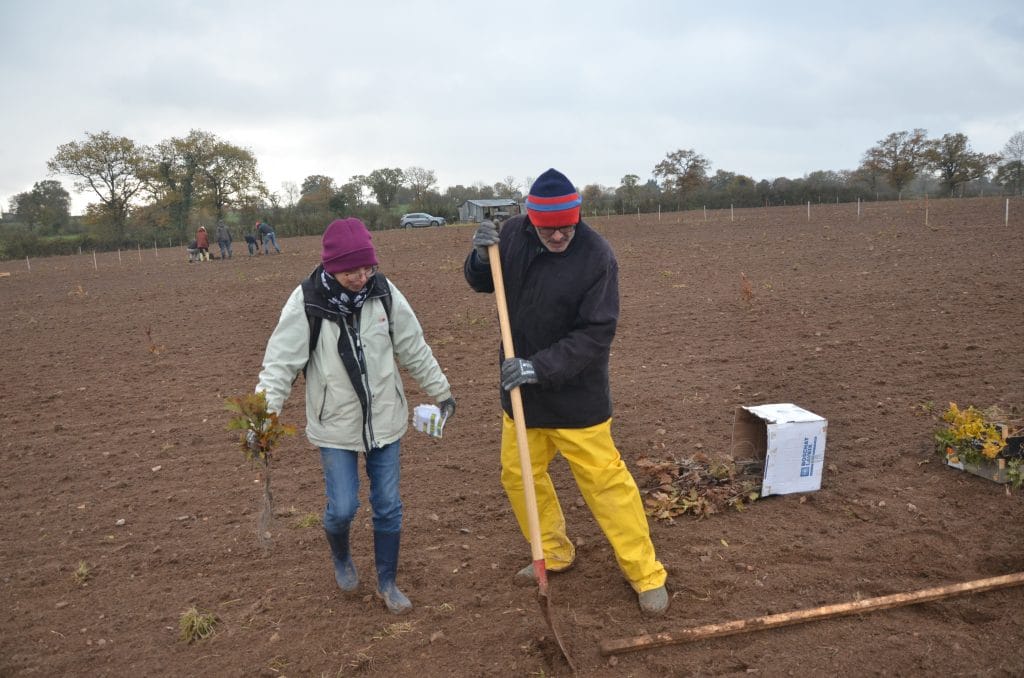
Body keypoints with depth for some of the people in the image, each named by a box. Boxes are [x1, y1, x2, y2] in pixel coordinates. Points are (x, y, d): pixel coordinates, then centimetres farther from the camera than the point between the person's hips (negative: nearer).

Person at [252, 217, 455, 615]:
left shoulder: (383, 291, -8)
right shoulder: (306, 302, -16)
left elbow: (414, 349, 3)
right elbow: (280, 362, -15)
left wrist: (441, 392, 10)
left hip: (385, 420, 3)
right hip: (335, 426, -2)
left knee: (388, 506, 10)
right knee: (343, 508, 0)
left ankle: (387, 582, 31)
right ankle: (341, 559, 36)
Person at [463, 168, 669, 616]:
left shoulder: (597, 256, -20)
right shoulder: (514, 234, -5)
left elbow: (596, 335, -22)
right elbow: (481, 283, 10)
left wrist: (540, 367, -30)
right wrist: (482, 256, -12)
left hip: (576, 394, -5)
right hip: (521, 386, 6)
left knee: (604, 479, -1)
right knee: (517, 475, 14)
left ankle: (646, 575, 17)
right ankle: (554, 554, 36)